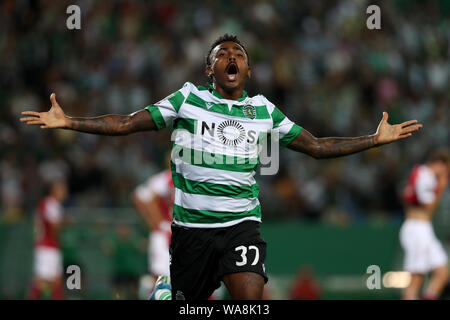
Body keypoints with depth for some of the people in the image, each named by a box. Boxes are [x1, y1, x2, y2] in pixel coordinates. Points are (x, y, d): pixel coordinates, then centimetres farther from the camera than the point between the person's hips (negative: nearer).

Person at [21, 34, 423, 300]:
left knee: (251, 300, -21)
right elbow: (125, 123, 2)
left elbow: (317, 146, 14)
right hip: (191, 225, 0)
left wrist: (375, 139, 8)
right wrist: (67, 122, -7)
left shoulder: (264, 110, 10)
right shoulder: (188, 99, 4)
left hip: (241, 223, 0)